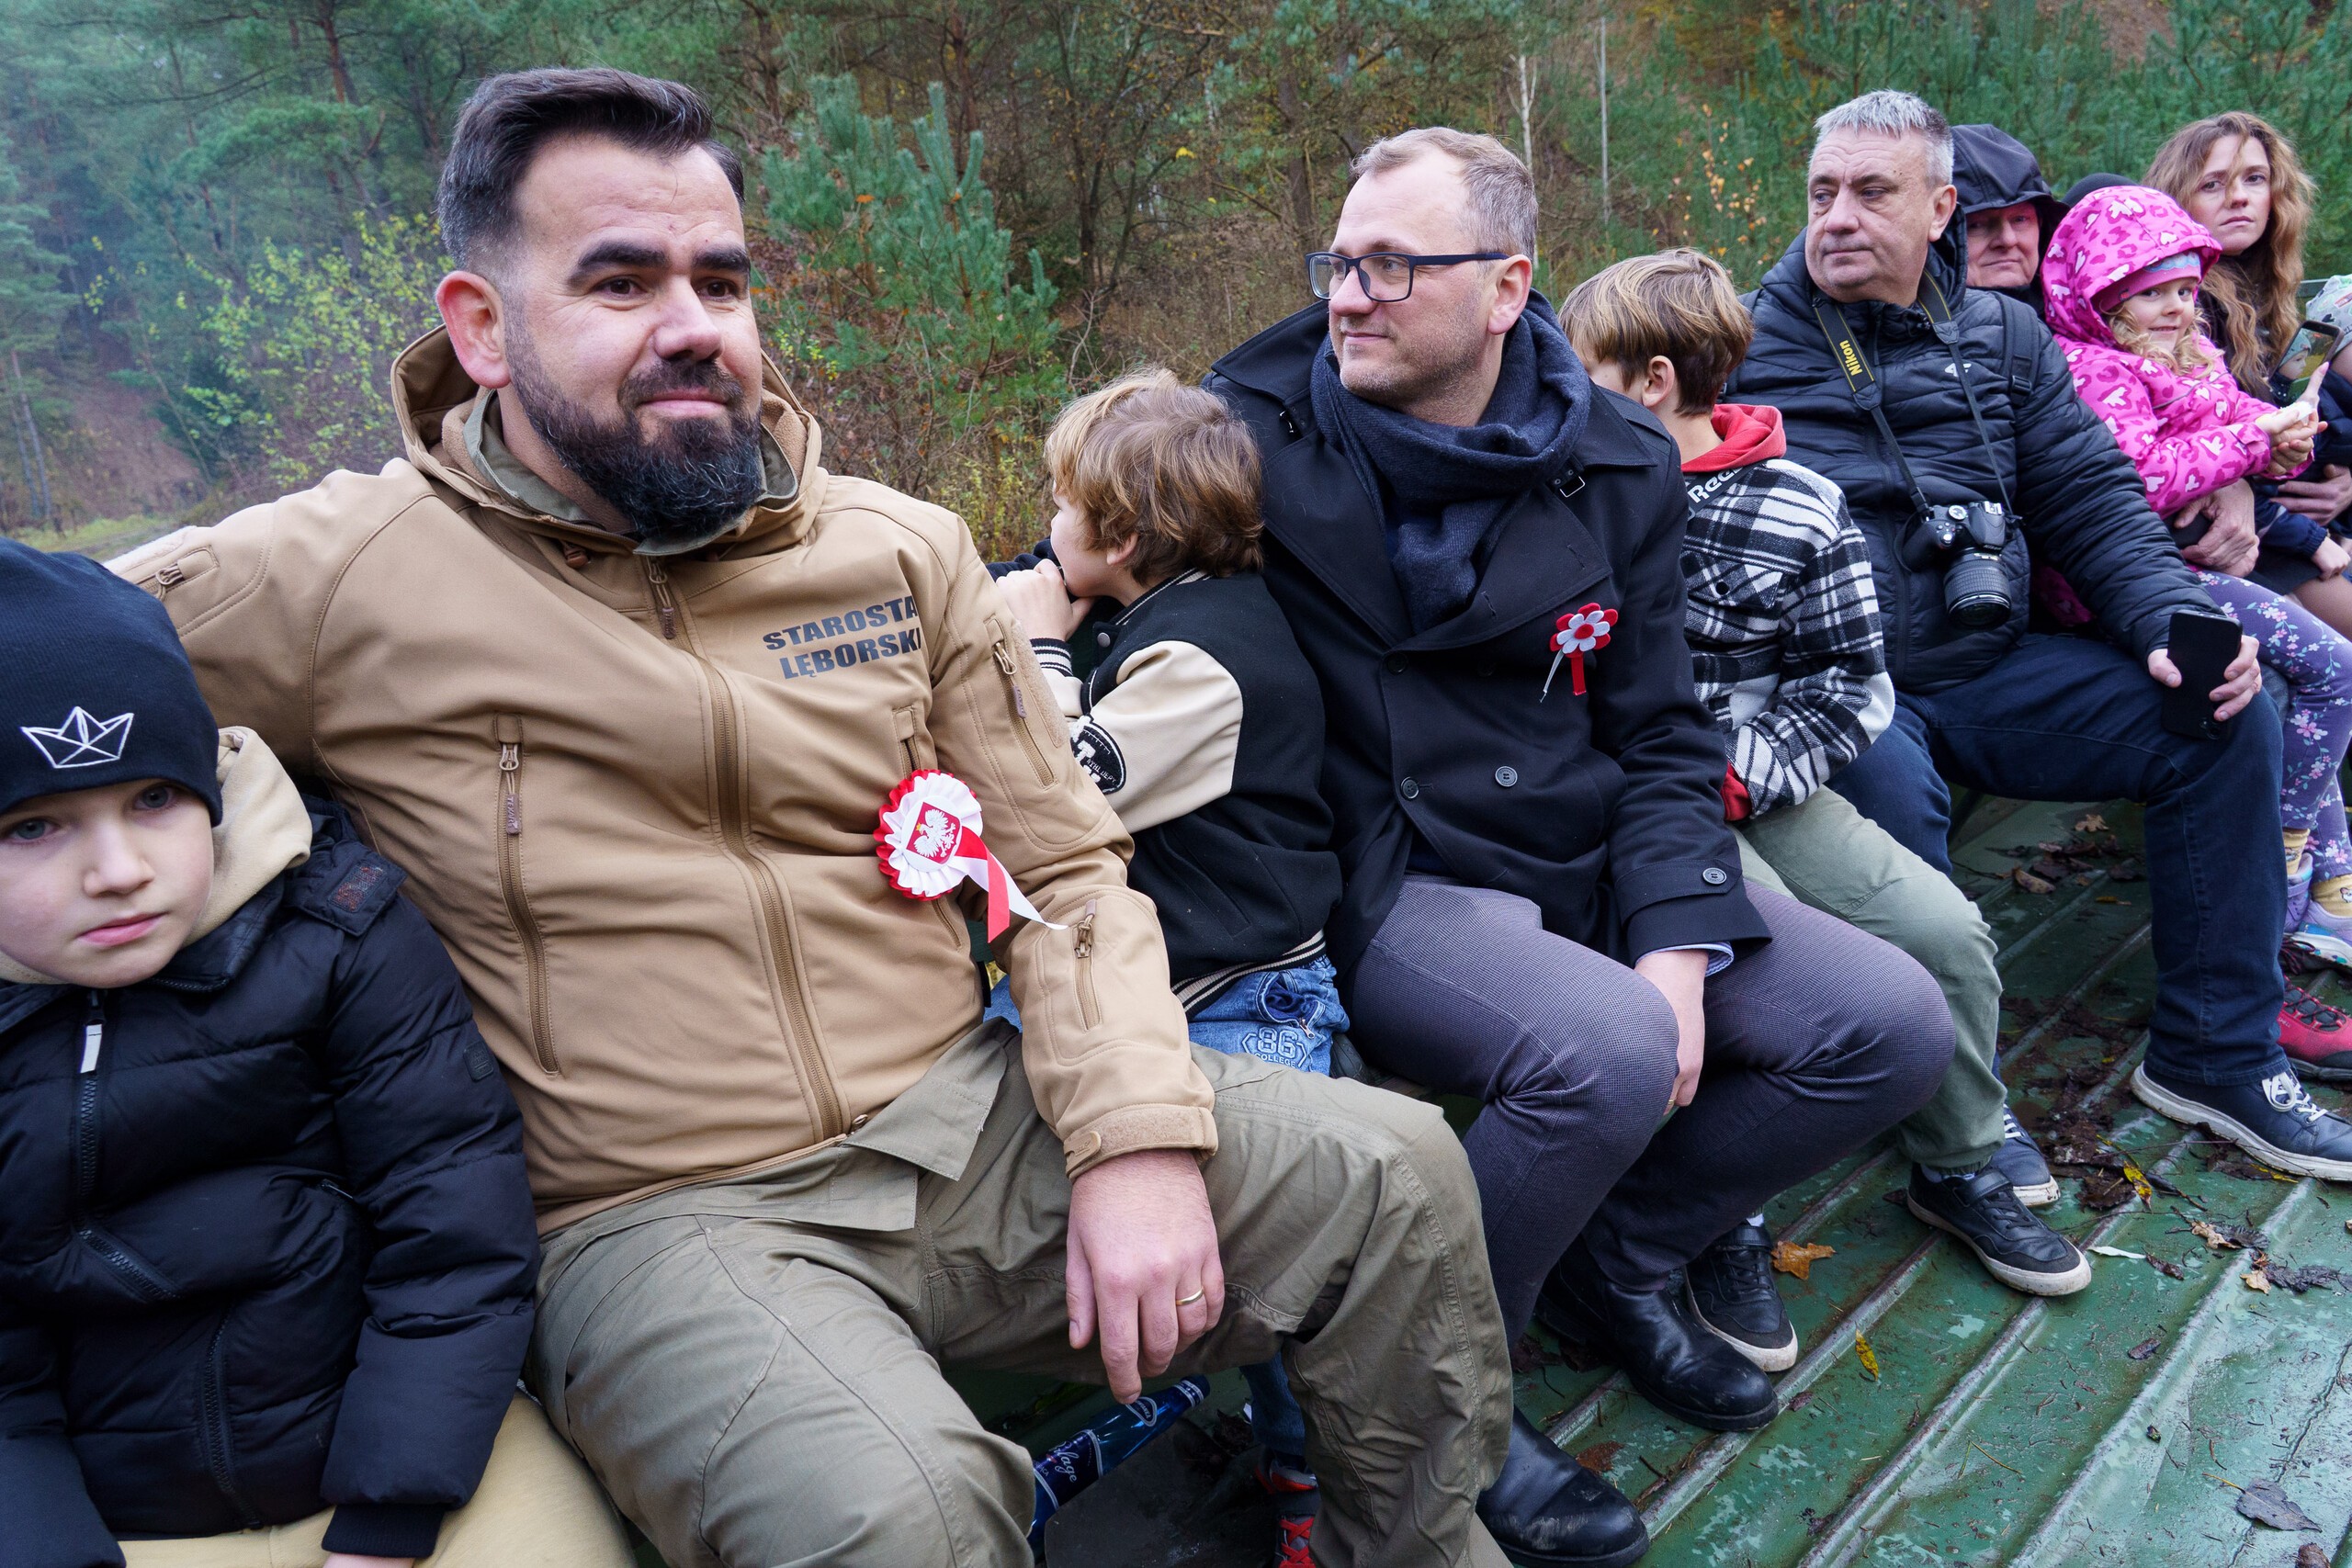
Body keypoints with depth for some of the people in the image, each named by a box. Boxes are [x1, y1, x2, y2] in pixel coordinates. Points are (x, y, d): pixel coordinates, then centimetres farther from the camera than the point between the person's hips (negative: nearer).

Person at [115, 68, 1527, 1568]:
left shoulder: (902, 549, 5)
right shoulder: (328, 583, -5)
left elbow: (1068, 867, 6)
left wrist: (1140, 1138, -7)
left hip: (969, 1121, 5)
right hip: (660, 1215, -4)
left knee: (1393, 1170, -5)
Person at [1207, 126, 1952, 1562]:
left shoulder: (1621, 468, 5)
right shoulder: (1261, 433, -5)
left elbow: (1659, 735, 5)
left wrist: (1678, 945, -8)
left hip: (1589, 864, 6)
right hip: (1384, 889, -5)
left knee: (1896, 1028, -3)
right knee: (1608, 1052, -33)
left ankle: (1616, 1259, 17)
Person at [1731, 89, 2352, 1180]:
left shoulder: (2001, 339, 14)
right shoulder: (1743, 345, 1)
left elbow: (2091, 500, 14)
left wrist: (2174, 621, -4)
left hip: (1987, 670, 6)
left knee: (2229, 713, -6)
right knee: (1892, 795, -37)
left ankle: (2215, 1056, 9)